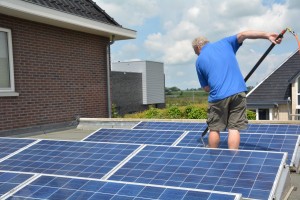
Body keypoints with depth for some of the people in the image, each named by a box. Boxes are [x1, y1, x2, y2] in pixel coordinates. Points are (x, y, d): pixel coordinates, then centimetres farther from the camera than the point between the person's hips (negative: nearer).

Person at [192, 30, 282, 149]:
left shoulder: (199, 60, 11)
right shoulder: (225, 43, 14)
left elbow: (206, 88, 11)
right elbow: (242, 35, -2)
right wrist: (267, 35, -10)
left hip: (217, 96, -1)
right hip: (238, 92, 1)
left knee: (214, 129, 14)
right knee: (234, 129, 5)